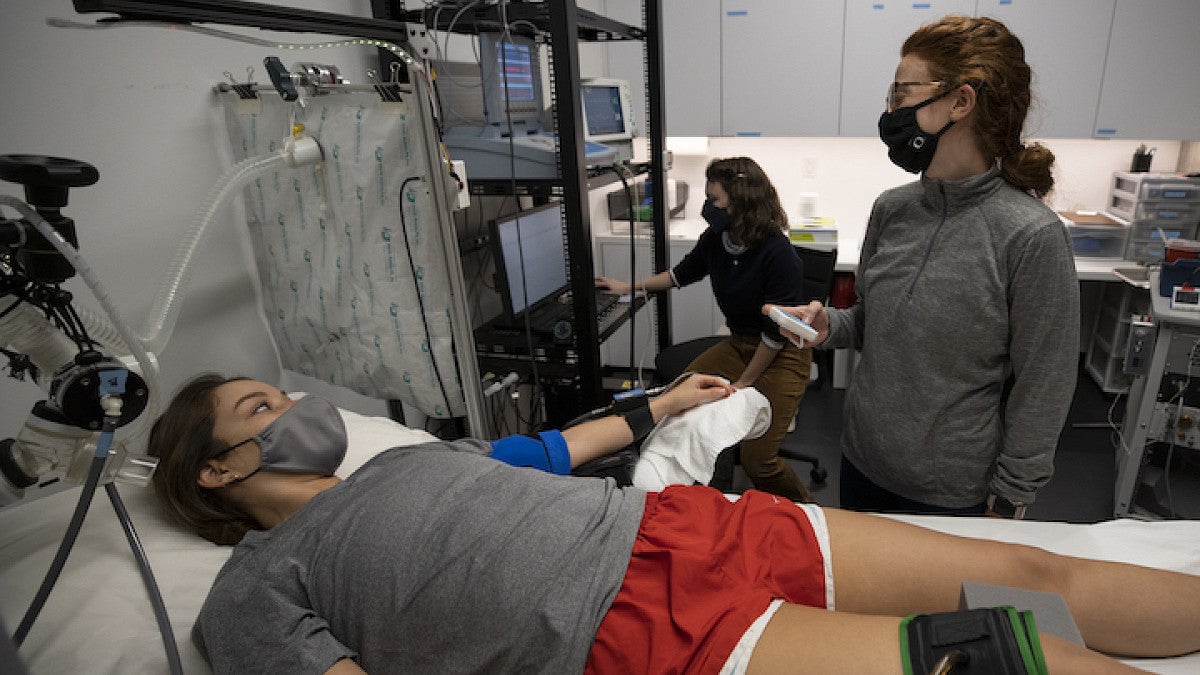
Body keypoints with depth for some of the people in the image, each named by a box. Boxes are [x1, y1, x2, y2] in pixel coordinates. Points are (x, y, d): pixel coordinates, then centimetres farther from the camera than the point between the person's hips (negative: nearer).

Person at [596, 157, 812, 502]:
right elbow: (683, 273, 16)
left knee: (757, 460, -14)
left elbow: (776, 332, -20)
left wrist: (743, 383, -14)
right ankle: (715, 497, 20)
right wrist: (629, 287, 17)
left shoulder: (777, 254, -25)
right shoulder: (716, 239, -6)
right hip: (740, 343, 7)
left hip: (784, 354, -7)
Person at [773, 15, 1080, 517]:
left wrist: (1008, 500, -8)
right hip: (863, 458, 5)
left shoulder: (1031, 236, -20)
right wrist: (829, 326, -12)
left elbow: (1042, 389, -13)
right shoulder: (891, 209, -4)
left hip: (953, 491, -4)